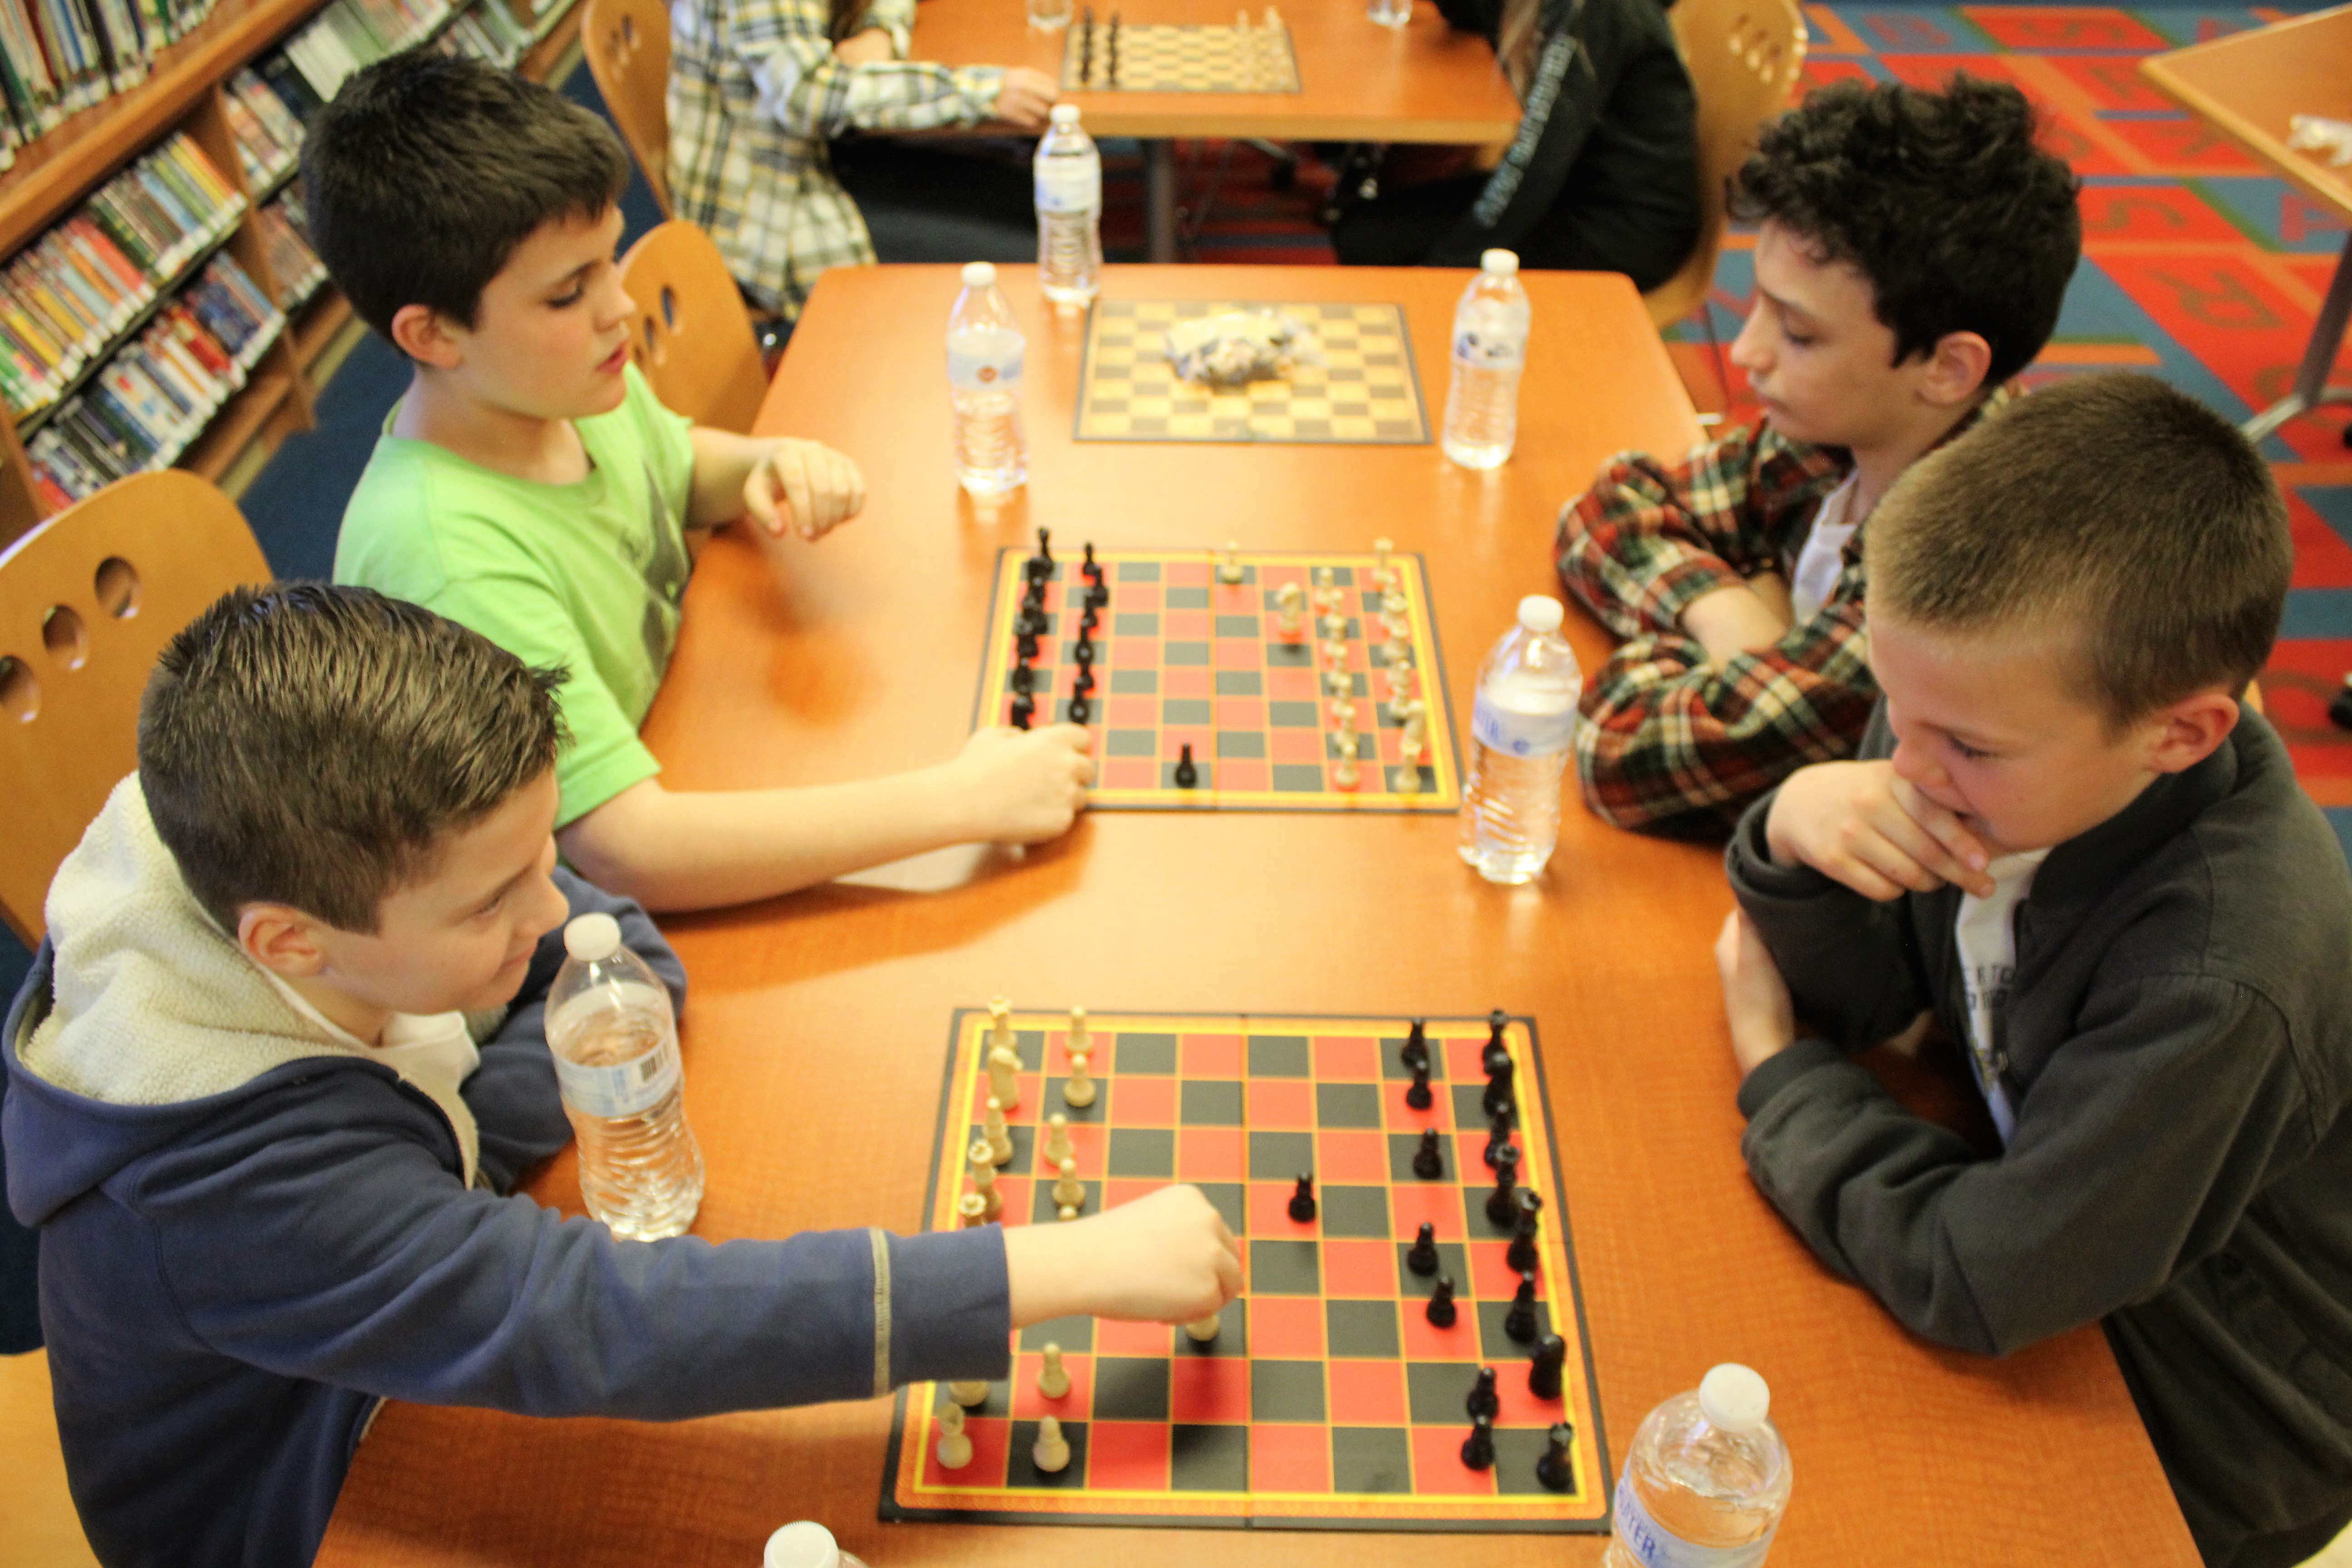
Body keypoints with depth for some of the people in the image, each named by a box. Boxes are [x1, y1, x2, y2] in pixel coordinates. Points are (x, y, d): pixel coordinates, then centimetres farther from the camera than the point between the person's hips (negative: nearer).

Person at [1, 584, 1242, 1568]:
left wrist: (442, 1150, -27)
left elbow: (624, 955, -11)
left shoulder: (320, 860, -22)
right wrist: (1069, 1268, -47)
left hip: (412, 1377, 5)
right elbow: (608, 1328, -47)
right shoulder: (233, 1184, -40)